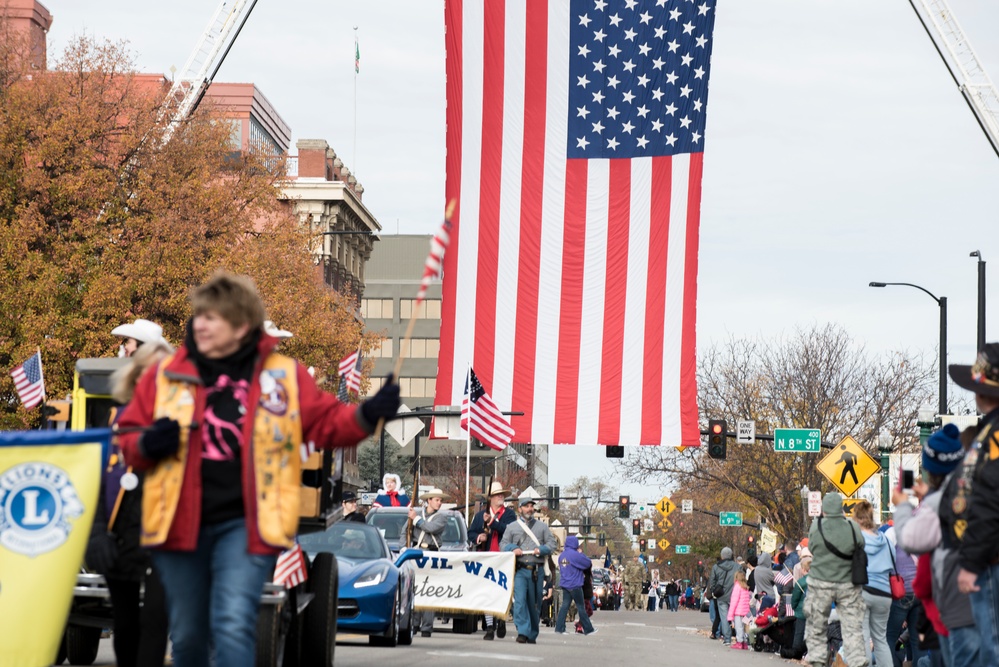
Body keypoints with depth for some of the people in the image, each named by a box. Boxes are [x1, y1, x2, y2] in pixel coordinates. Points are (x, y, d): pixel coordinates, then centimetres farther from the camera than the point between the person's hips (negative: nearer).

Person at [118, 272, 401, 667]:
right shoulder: (166, 375, 5)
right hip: (180, 524, 3)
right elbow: (129, 437, 11)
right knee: (187, 633, 12)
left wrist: (368, 414, -13)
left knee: (233, 624, -16)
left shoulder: (283, 376, 2)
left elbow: (326, 422, 6)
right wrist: (147, 445, -12)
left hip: (245, 525, -3)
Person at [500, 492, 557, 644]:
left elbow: (552, 543, 10)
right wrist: (513, 549, -11)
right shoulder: (512, 527, 13)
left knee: (535, 604, 5)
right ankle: (522, 632, -20)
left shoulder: (542, 526, 15)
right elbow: (503, 544, 10)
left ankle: (532, 635, 15)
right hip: (519, 570, -1)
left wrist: (541, 550, -9)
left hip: (537, 570, 1)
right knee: (520, 600, -17)